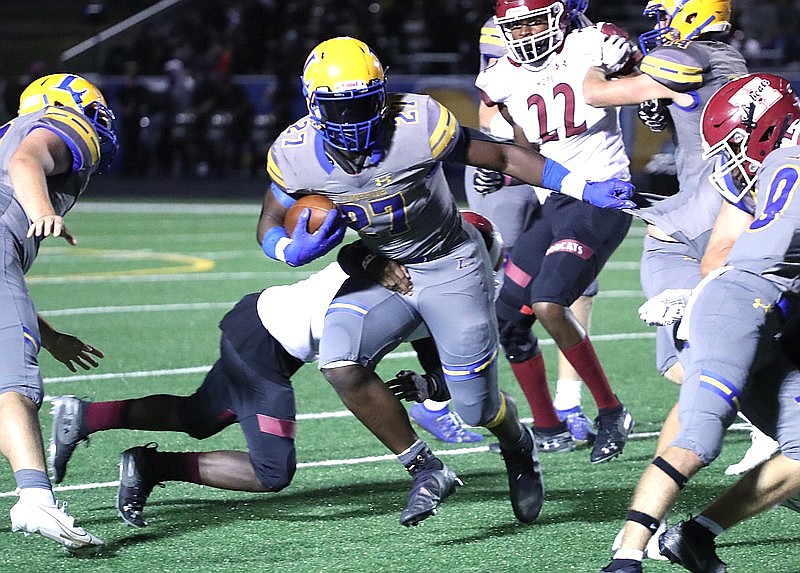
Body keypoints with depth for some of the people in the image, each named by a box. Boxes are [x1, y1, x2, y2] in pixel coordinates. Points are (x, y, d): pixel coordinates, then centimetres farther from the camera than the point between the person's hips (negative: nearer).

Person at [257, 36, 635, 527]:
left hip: (450, 264, -3)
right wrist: (295, 250, -24)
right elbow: (270, 227, 0)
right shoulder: (294, 154, -17)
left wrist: (584, 188, -19)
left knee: (477, 409, -1)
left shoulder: (418, 125, -27)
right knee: (339, 363, -23)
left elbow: (503, 157, -15)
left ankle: (519, 450, 39)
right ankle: (427, 472, -5)